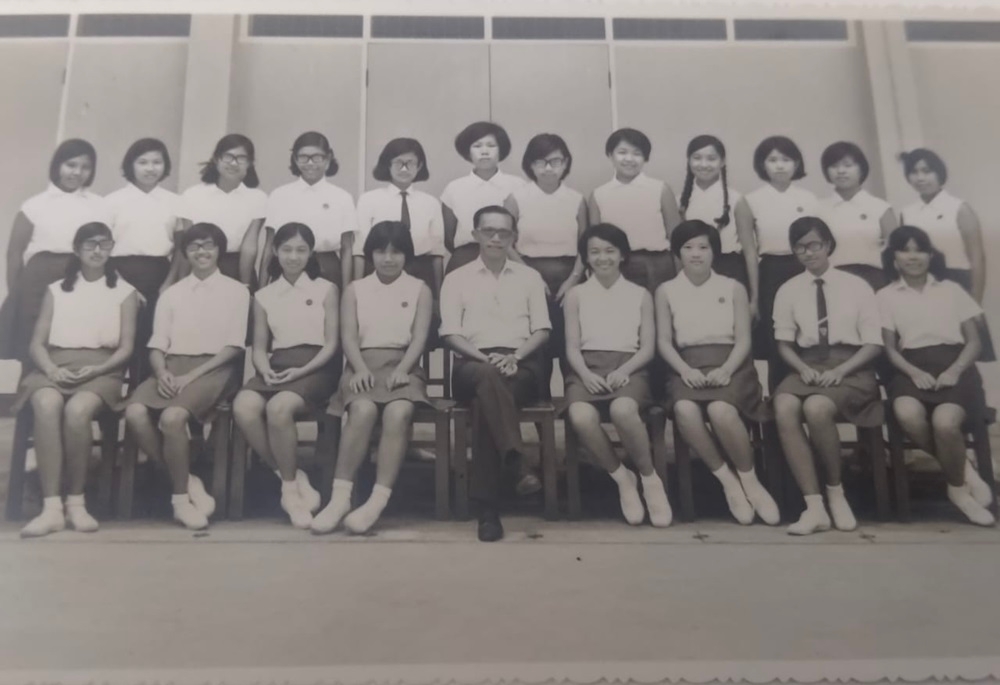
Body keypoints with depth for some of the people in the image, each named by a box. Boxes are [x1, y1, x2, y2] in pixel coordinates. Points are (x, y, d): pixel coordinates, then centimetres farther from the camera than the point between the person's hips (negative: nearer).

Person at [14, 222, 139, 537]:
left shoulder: (125, 292, 13)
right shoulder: (56, 290, 19)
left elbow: (126, 348, 6)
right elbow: (36, 344, 12)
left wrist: (96, 369, -13)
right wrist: (52, 369, -9)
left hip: (101, 371, -2)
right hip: (55, 368, 2)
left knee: (77, 409, -36)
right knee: (46, 405, -34)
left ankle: (76, 502, -21)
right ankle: (51, 507, -34)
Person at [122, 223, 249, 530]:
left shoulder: (236, 291, 7)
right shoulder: (171, 293, 19)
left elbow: (233, 347, -1)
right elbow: (157, 345, 12)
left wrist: (191, 376, -13)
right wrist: (162, 373, -11)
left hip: (213, 369, -4)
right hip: (172, 367, 4)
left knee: (173, 417, -32)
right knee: (135, 412, -26)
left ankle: (181, 496, -13)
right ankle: (188, 481, -13)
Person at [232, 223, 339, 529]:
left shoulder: (326, 289, 8)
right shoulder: (263, 296, 17)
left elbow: (331, 343, 2)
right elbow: (259, 347, 14)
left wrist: (301, 371, -15)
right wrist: (266, 370, -10)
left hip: (315, 367, -3)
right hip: (277, 366, 3)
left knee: (279, 407, -34)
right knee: (243, 406, -29)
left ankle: (289, 486, -13)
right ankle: (294, 478, -15)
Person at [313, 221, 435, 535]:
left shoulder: (420, 289, 14)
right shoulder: (355, 289, 17)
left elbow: (420, 336, 2)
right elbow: (349, 336, 5)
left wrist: (402, 369, -16)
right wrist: (360, 368, -15)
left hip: (403, 365, 0)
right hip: (365, 365, 1)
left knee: (398, 413, -34)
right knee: (363, 410, -33)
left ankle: (378, 500, -34)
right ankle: (340, 495, -30)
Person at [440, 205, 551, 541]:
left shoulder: (529, 276, 20)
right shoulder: (456, 278, 16)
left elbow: (542, 329, 11)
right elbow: (450, 333, 5)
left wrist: (514, 356, -9)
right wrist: (485, 357, -13)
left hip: (522, 364, 1)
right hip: (473, 364, 0)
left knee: (489, 399, -34)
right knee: (488, 377, -39)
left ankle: (487, 505, -36)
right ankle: (519, 463, -48)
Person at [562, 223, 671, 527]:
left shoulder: (640, 294, 15)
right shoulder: (576, 295, 16)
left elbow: (648, 348, 8)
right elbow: (572, 347, 8)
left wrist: (623, 371, -12)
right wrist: (586, 374, -13)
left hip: (628, 367, -1)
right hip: (588, 368, 1)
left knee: (623, 410, -38)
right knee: (581, 417, -34)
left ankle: (650, 478, -12)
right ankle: (622, 479, -9)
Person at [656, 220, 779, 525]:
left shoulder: (734, 288, 11)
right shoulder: (666, 291, 11)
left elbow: (743, 339, 4)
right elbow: (664, 341, 6)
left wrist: (725, 370, -15)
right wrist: (685, 370, -13)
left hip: (729, 366, -1)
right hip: (689, 368, 1)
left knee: (720, 410, -34)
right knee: (685, 410, -34)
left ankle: (749, 480, -9)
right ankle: (728, 481, -15)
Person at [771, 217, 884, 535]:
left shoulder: (857, 286, 5)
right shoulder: (788, 290, 11)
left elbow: (874, 344, 1)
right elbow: (784, 343, 9)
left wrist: (840, 370, -14)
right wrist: (803, 368, -11)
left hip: (850, 367, -2)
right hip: (807, 366, 2)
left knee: (816, 408, -34)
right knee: (784, 409, -31)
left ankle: (836, 491, -9)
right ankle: (814, 506, -27)